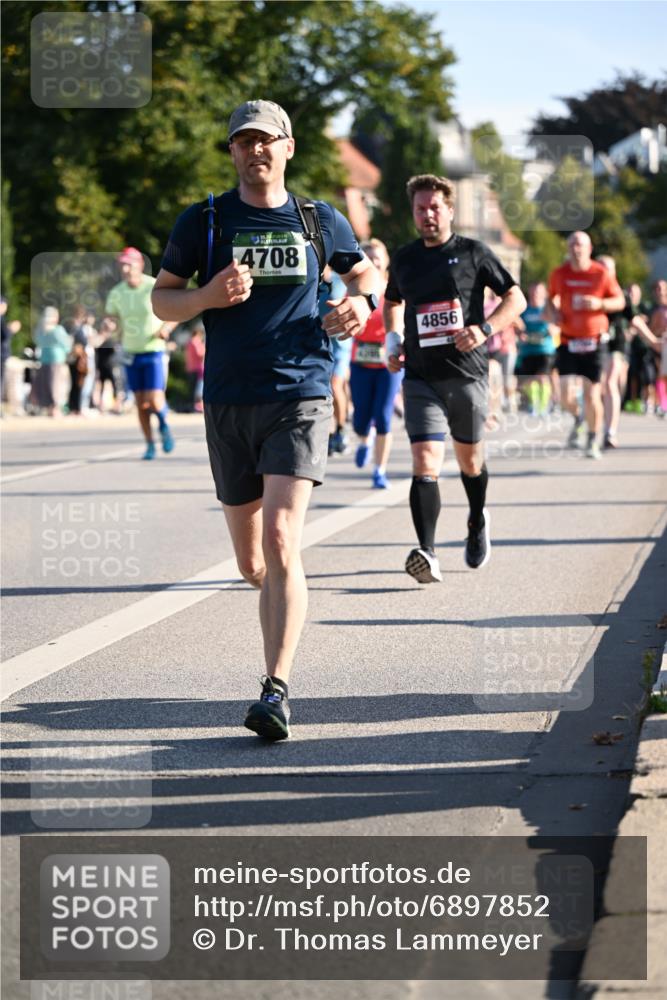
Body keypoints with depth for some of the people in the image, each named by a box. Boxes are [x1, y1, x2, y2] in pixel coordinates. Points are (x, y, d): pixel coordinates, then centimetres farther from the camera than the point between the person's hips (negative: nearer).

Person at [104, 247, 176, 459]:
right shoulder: (116, 293, -1)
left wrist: (166, 328, -18)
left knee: (155, 401, -13)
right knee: (141, 403, 4)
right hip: (131, 354, 3)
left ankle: (164, 424, 19)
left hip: (153, 352, -3)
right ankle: (150, 445, 17)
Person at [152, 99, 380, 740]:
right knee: (251, 561, 9)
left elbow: (363, 273, 24)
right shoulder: (202, 221, 6)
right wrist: (207, 296, -12)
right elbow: (161, 299, 9)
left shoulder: (319, 221, 7)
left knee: (281, 541, -19)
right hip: (228, 403, 2)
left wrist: (361, 303, 0)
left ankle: (275, 692, -22)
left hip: (300, 397, -2)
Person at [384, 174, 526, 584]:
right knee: (425, 462, -15)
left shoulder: (473, 253, -1)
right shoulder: (403, 259, 9)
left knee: (469, 460, 14)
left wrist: (485, 329, -16)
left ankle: (478, 522, 45)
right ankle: (427, 553, -23)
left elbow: (516, 298, 1)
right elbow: (392, 301, 28)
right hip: (421, 378, 1)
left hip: (468, 375, -1)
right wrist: (393, 339, 10)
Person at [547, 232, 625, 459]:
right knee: (566, 395, -10)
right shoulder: (559, 274, 1)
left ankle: (593, 442, 17)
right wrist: (553, 312, -2)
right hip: (568, 342, 1)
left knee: (592, 395, -2)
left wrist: (600, 303, -17)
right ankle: (576, 419, 25)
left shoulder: (601, 274, -4)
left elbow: (620, 301, 2)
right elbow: (552, 297, 20)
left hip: (594, 342, -1)